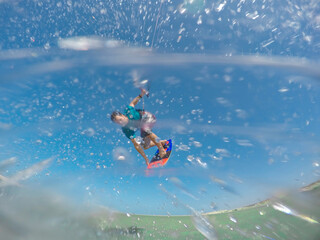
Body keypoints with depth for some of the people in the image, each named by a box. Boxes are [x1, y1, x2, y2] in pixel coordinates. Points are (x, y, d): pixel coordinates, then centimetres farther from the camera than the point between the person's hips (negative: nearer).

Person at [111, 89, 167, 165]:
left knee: (144, 130, -35)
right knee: (145, 146, 7)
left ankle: (161, 148, -23)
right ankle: (162, 142, 24)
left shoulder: (128, 111, -29)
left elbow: (133, 103, -4)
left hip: (148, 117, -5)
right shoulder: (126, 130, -23)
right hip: (142, 125, 5)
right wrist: (145, 158, -21)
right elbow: (136, 145, -21)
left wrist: (141, 95, -18)